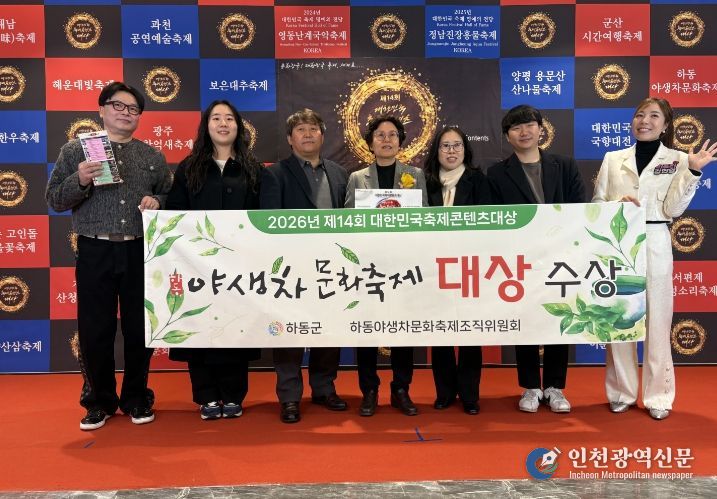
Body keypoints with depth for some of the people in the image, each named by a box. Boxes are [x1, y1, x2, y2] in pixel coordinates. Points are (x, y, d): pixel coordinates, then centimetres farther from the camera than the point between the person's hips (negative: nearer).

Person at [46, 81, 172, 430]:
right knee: (95, 330, 5)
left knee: (140, 329, 6)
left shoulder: (153, 156, 10)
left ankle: (136, 398, 23)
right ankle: (99, 401, 22)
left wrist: (157, 201, -6)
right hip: (95, 252, -1)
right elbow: (54, 200, 2)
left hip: (140, 253, 2)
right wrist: (79, 181, -16)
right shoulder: (75, 150, 5)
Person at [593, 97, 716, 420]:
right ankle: (621, 392, 19)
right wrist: (618, 204, -13)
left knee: (657, 320, 3)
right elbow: (596, 204, 6)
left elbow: (673, 209, -4)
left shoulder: (677, 160, 4)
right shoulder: (613, 159, 8)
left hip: (654, 246, -1)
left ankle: (658, 395, 16)